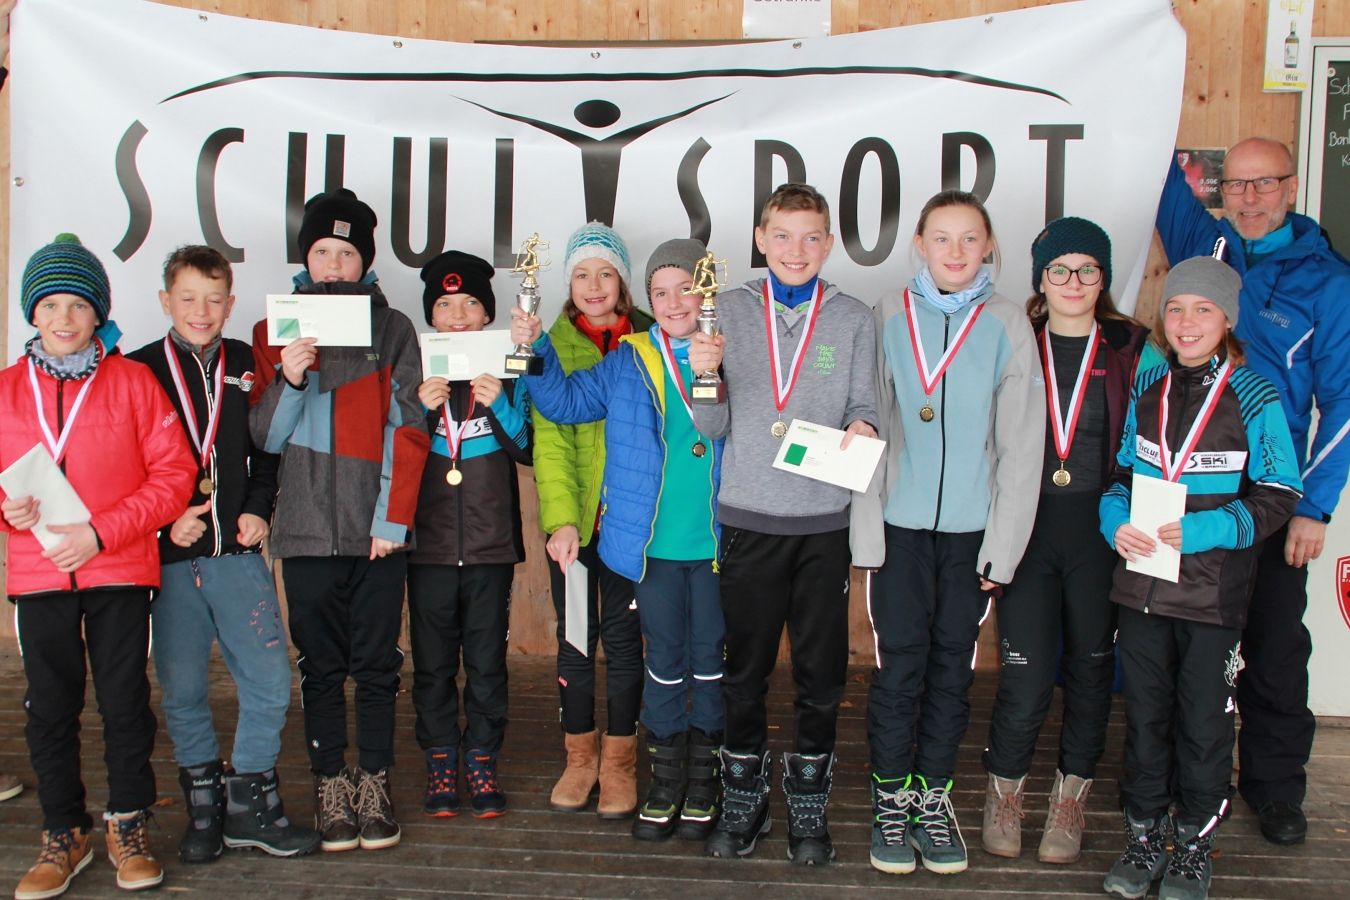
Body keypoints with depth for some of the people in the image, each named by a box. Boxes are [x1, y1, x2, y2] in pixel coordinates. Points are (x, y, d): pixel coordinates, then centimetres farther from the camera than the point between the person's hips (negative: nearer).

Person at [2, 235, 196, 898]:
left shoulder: (132, 381, -1)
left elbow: (173, 474, -5)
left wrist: (100, 532, -14)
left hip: (120, 570, -2)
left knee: (125, 701, 5)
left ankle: (127, 825, 23)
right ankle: (64, 834, 25)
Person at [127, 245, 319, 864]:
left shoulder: (249, 367, 8)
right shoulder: (139, 370, 4)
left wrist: (258, 508, -1)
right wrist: (163, 523, -9)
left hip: (238, 555, 1)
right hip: (168, 558, -1)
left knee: (270, 683, -1)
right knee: (182, 691, 8)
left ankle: (249, 804, 15)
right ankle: (203, 808, 24)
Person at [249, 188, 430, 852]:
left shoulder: (393, 330, 5)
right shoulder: (276, 330, 9)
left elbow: (407, 431, 1)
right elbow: (266, 436, 6)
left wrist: (392, 518, -7)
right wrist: (288, 380, -13)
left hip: (376, 528, -1)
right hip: (307, 527, 1)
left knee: (376, 663, 5)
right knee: (321, 665, 7)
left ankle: (375, 784, 17)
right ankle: (330, 786, 18)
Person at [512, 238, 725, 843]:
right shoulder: (628, 363, 6)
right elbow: (565, 401, 11)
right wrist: (534, 349, -2)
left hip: (718, 543, -1)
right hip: (653, 544, 2)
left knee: (711, 659, 9)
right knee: (664, 662, 11)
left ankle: (703, 784, 25)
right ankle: (664, 783, 25)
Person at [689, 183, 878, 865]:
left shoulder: (853, 320, 5)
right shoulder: (729, 311, 4)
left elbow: (862, 406, 4)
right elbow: (712, 427, 3)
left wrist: (861, 428, -18)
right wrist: (704, 376, -17)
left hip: (825, 520, 0)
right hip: (749, 516, 0)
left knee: (821, 671, 7)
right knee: (744, 668, 9)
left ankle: (808, 808, 25)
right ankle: (743, 801, 26)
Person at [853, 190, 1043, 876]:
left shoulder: (1007, 325, -1)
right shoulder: (889, 316, 0)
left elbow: (1022, 444, 0)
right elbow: (870, 426, 0)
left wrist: (1003, 545, -4)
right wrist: (868, 528, -5)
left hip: (971, 528, 1)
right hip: (901, 523, 0)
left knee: (953, 665, 11)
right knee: (900, 664, 5)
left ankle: (933, 794, 27)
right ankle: (891, 798, 21)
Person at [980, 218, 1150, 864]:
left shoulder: (1131, 347, 3)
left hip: (1102, 531, 1)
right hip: (1026, 526, -1)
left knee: (1090, 666, 12)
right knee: (1026, 675, -2)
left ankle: (1071, 796, 31)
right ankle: (1005, 790, 23)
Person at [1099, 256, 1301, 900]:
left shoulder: (1254, 399, -8)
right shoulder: (1146, 391, 5)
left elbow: (1275, 498, -8)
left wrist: (1201, 530, -21)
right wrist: (1117, 520, -8)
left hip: (1214, 592, -4)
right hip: (1142, 583, 4)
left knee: (1204, 722, 9)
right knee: (1145, 714, 13)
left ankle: (1194, 848, 27)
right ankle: (1143, 839, 29)